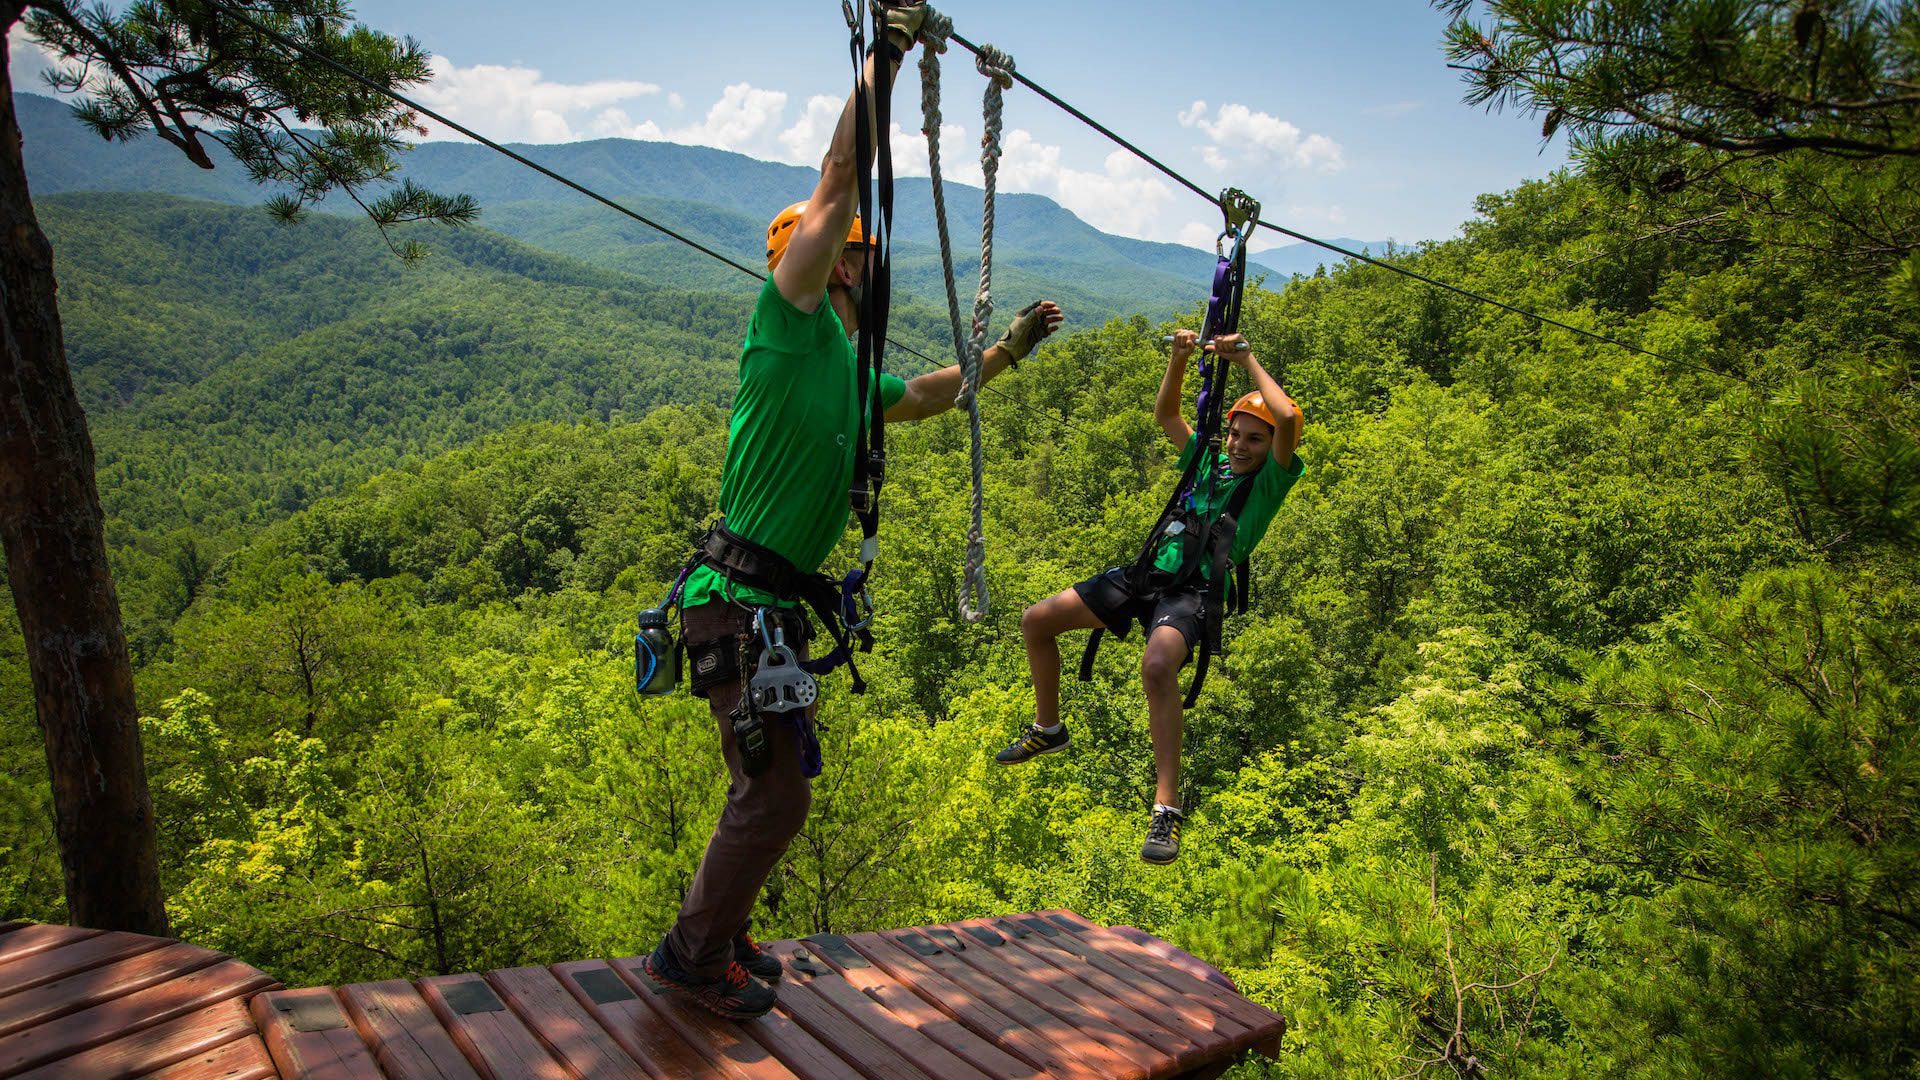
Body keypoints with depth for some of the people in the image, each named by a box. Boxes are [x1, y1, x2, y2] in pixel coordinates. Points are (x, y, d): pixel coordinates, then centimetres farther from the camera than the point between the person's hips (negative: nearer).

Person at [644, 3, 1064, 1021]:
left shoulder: (849, 370, 17)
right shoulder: (792, 324, -8)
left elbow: (926, 396, 34)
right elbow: (838, 183, -13)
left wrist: (1009, 346, 33)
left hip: (775, 605, 9)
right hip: (738, 601, -9)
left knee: (773, 788, 17)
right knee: (774, 794, -3)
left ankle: (714, 934, 32)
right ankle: (696, 952, 15)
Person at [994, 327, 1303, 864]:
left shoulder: (1271, 480, 2)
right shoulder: (1208, 464, 20)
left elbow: (1287, 418, -15)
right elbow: (1165, 414, 26)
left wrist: (1247, 360, -7)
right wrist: (1179, 358, 13)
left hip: (1196, 589, -7)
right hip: (1149, 571, 7)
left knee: (1157, 665, -40)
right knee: (1036, 621, 3)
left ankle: (1167, 808, -31)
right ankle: (1047, 728, 26)